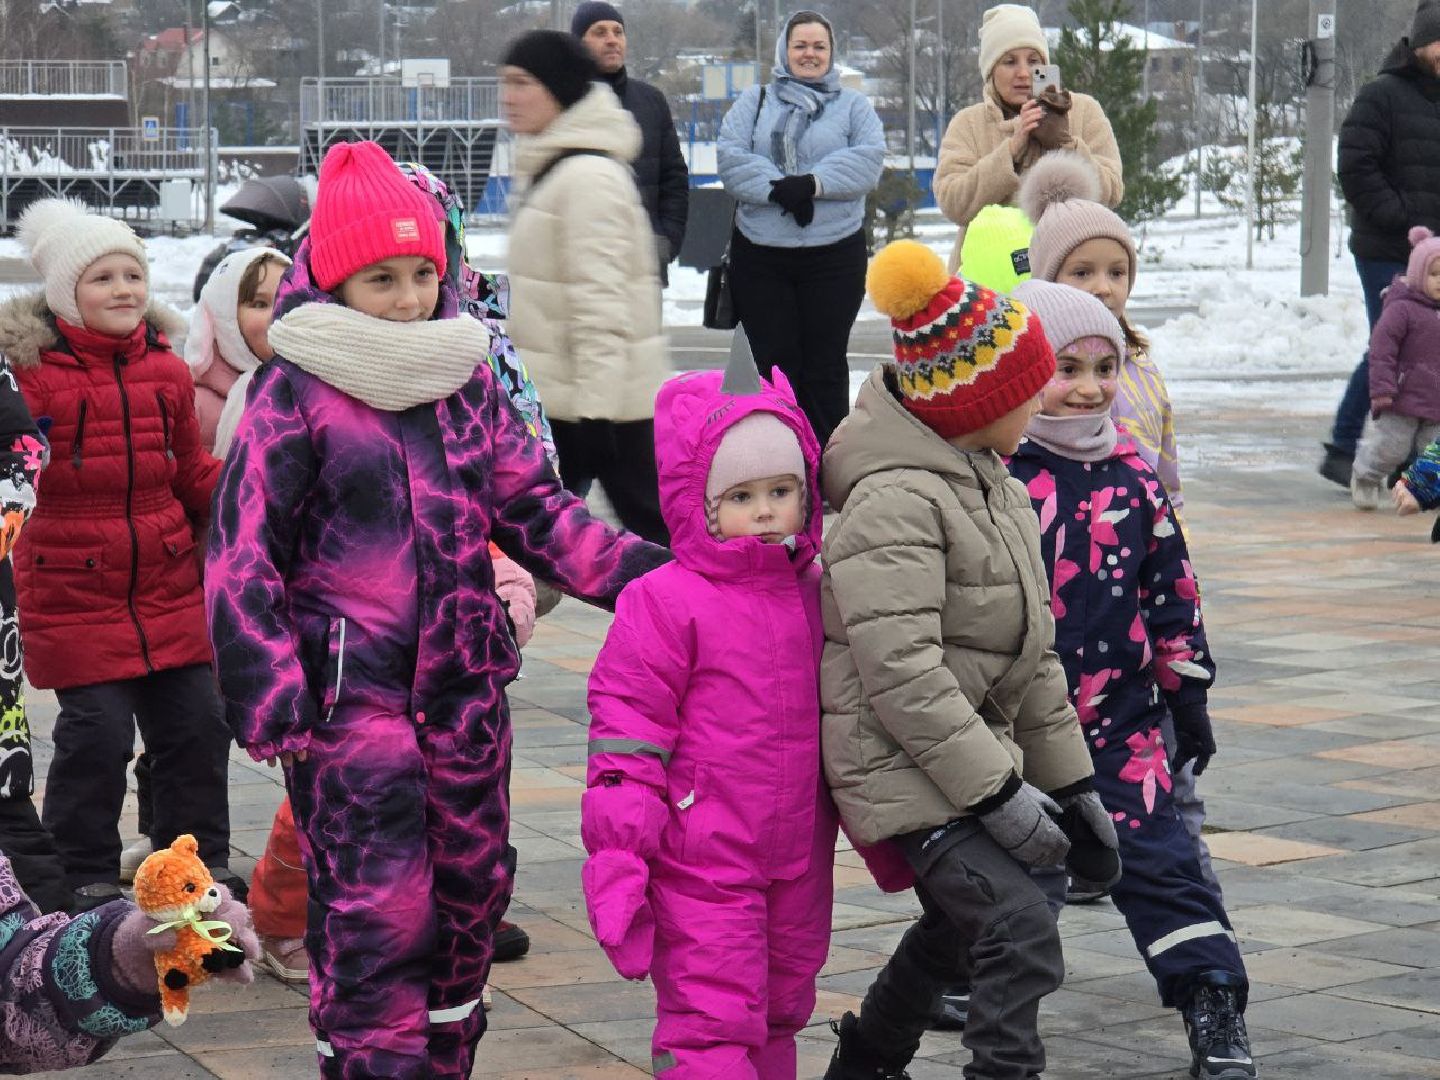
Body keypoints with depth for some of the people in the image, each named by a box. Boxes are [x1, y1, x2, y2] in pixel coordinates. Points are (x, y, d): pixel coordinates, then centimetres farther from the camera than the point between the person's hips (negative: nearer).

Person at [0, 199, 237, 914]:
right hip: (73, 592, -5)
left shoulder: (167, 371, 8)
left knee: (196, 724, 8)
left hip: (168, 586, 5)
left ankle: (200, 863, 24)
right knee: (96, 732, -5)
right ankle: (87, 877, 13)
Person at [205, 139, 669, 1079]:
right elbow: (242, 551, -8)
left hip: (465, 685, 6)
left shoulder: (468, 382, 9)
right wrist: (271, 700, -14)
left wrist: (641, 571, 1)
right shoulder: (297, 394, -8)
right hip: (349, 693, -6)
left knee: (471, 887, 14)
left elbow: (534, 509, 15)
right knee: (378, 908, -9)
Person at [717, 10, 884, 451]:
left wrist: (813, 183, -20)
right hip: (760, 254, 1)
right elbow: (730, 155, -2)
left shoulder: (853, 105, 10)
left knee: (825, 365, 3)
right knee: (774, 365, 3)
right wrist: (778, 188, -18)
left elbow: (869, 157, -6)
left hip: (834, 254, -1)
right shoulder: (754, 101, 12)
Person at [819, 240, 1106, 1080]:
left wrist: (1067, 776, 18)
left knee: (959, 929, 24)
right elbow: (901, 670, -26)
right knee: (1021, 935, -21)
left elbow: (1027, 646, 18)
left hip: (974, 746, 10)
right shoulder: (894, 502, -21)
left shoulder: (990, 484, 12)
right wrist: (996, 789, -25)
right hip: (906, 765, -10)